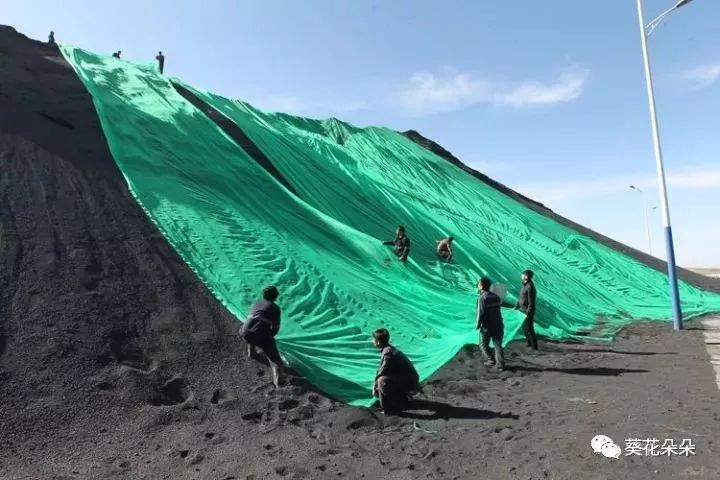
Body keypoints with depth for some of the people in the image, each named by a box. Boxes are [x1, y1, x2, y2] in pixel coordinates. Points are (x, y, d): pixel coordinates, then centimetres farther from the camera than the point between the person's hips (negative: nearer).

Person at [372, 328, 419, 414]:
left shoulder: (387, 353, -20)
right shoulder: (390, 349, 9)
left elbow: (381, 373, -18)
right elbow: (382, 371, 20)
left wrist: (375, 389, -2)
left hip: (410, 382, -10)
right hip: (410, 379, 10)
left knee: (382, 381, -27)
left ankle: (394, 408, -11)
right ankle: (402, 399, 22)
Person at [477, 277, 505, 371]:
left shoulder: (482, 298, -16)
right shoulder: (496, 296, 5)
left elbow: (480, 313, -18)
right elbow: (497, 310, 9)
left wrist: (478, 325, -7)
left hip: (487, 326, -6)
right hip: (498, 325, 6)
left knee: (483, 345, 14)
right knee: (498, 345, 11)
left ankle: (491, 360, 9)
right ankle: (500, 364, 10)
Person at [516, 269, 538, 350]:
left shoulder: (530, 287, -23)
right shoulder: (525, 285, 6)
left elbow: (531, 302, -23)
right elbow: (521, 298, 16)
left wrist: (528, 314, -23)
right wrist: (516, 307, 18)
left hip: (528, 312, -9)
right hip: (523, 310, 9)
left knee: (529, 329, 1)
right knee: (524, 328, 18)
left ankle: (534, 346, 13)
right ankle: (529, 343, 32)